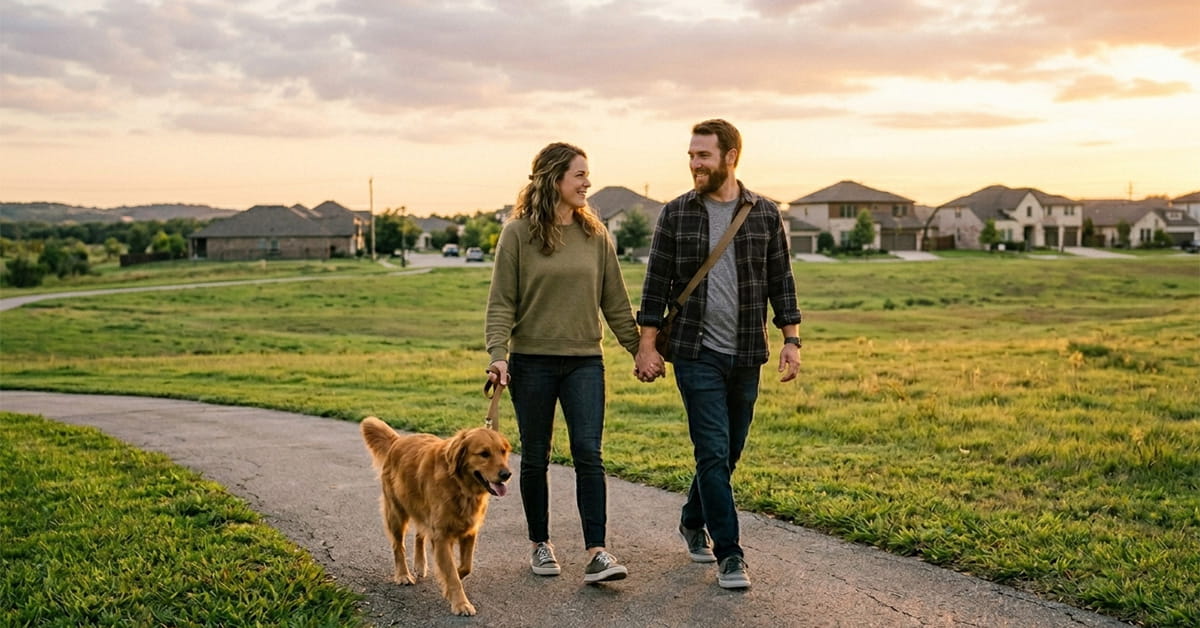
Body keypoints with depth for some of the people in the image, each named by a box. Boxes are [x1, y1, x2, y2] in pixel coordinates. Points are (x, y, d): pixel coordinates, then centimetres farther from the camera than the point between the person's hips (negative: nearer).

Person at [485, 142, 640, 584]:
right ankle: (540, 544, 24)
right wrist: (498, 355, -16)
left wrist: (639, 350, 11)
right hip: (532, 361, -2)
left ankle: (596, 553, -6)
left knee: (588, 453, -7)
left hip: (585, 361, 2)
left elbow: (615, 302, 11)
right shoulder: (518, 233, -4)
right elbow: (501, 302, -5)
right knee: (535, 458, 9)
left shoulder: (595, 235, 5)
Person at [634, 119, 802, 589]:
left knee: (728, 450, 13)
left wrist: (791, 340, 1)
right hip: (696, 353, -2)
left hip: (746, 355, 3)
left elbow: (781, 282, 7)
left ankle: (693, 521, 36)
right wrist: (647, 345, -4)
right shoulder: (676, 215, 0)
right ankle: (729, 554, 1)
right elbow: (656, 284, 1)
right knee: (714, 451, -7)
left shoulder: (765, 214, 3)